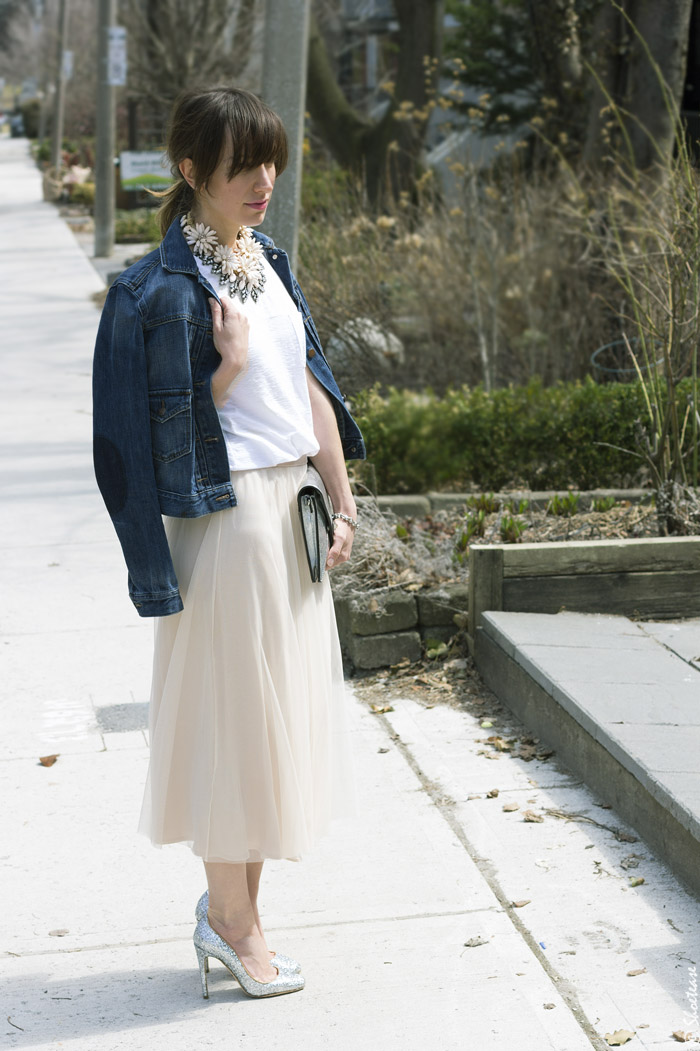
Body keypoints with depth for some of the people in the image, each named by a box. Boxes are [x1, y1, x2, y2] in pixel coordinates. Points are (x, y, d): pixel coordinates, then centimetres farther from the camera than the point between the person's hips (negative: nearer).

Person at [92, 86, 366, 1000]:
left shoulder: (269, 264, 10)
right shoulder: (162, 287, -13)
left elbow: (311, 386, 11)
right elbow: (163, 431, -12)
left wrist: (342, 502, 8)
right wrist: (231, 367, -22)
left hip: (292, 506, 8)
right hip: (226, 516, -8)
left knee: (283, 705, 12)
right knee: (234, 708, 1)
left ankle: (232, 904, 25)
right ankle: (232, 917, 17)